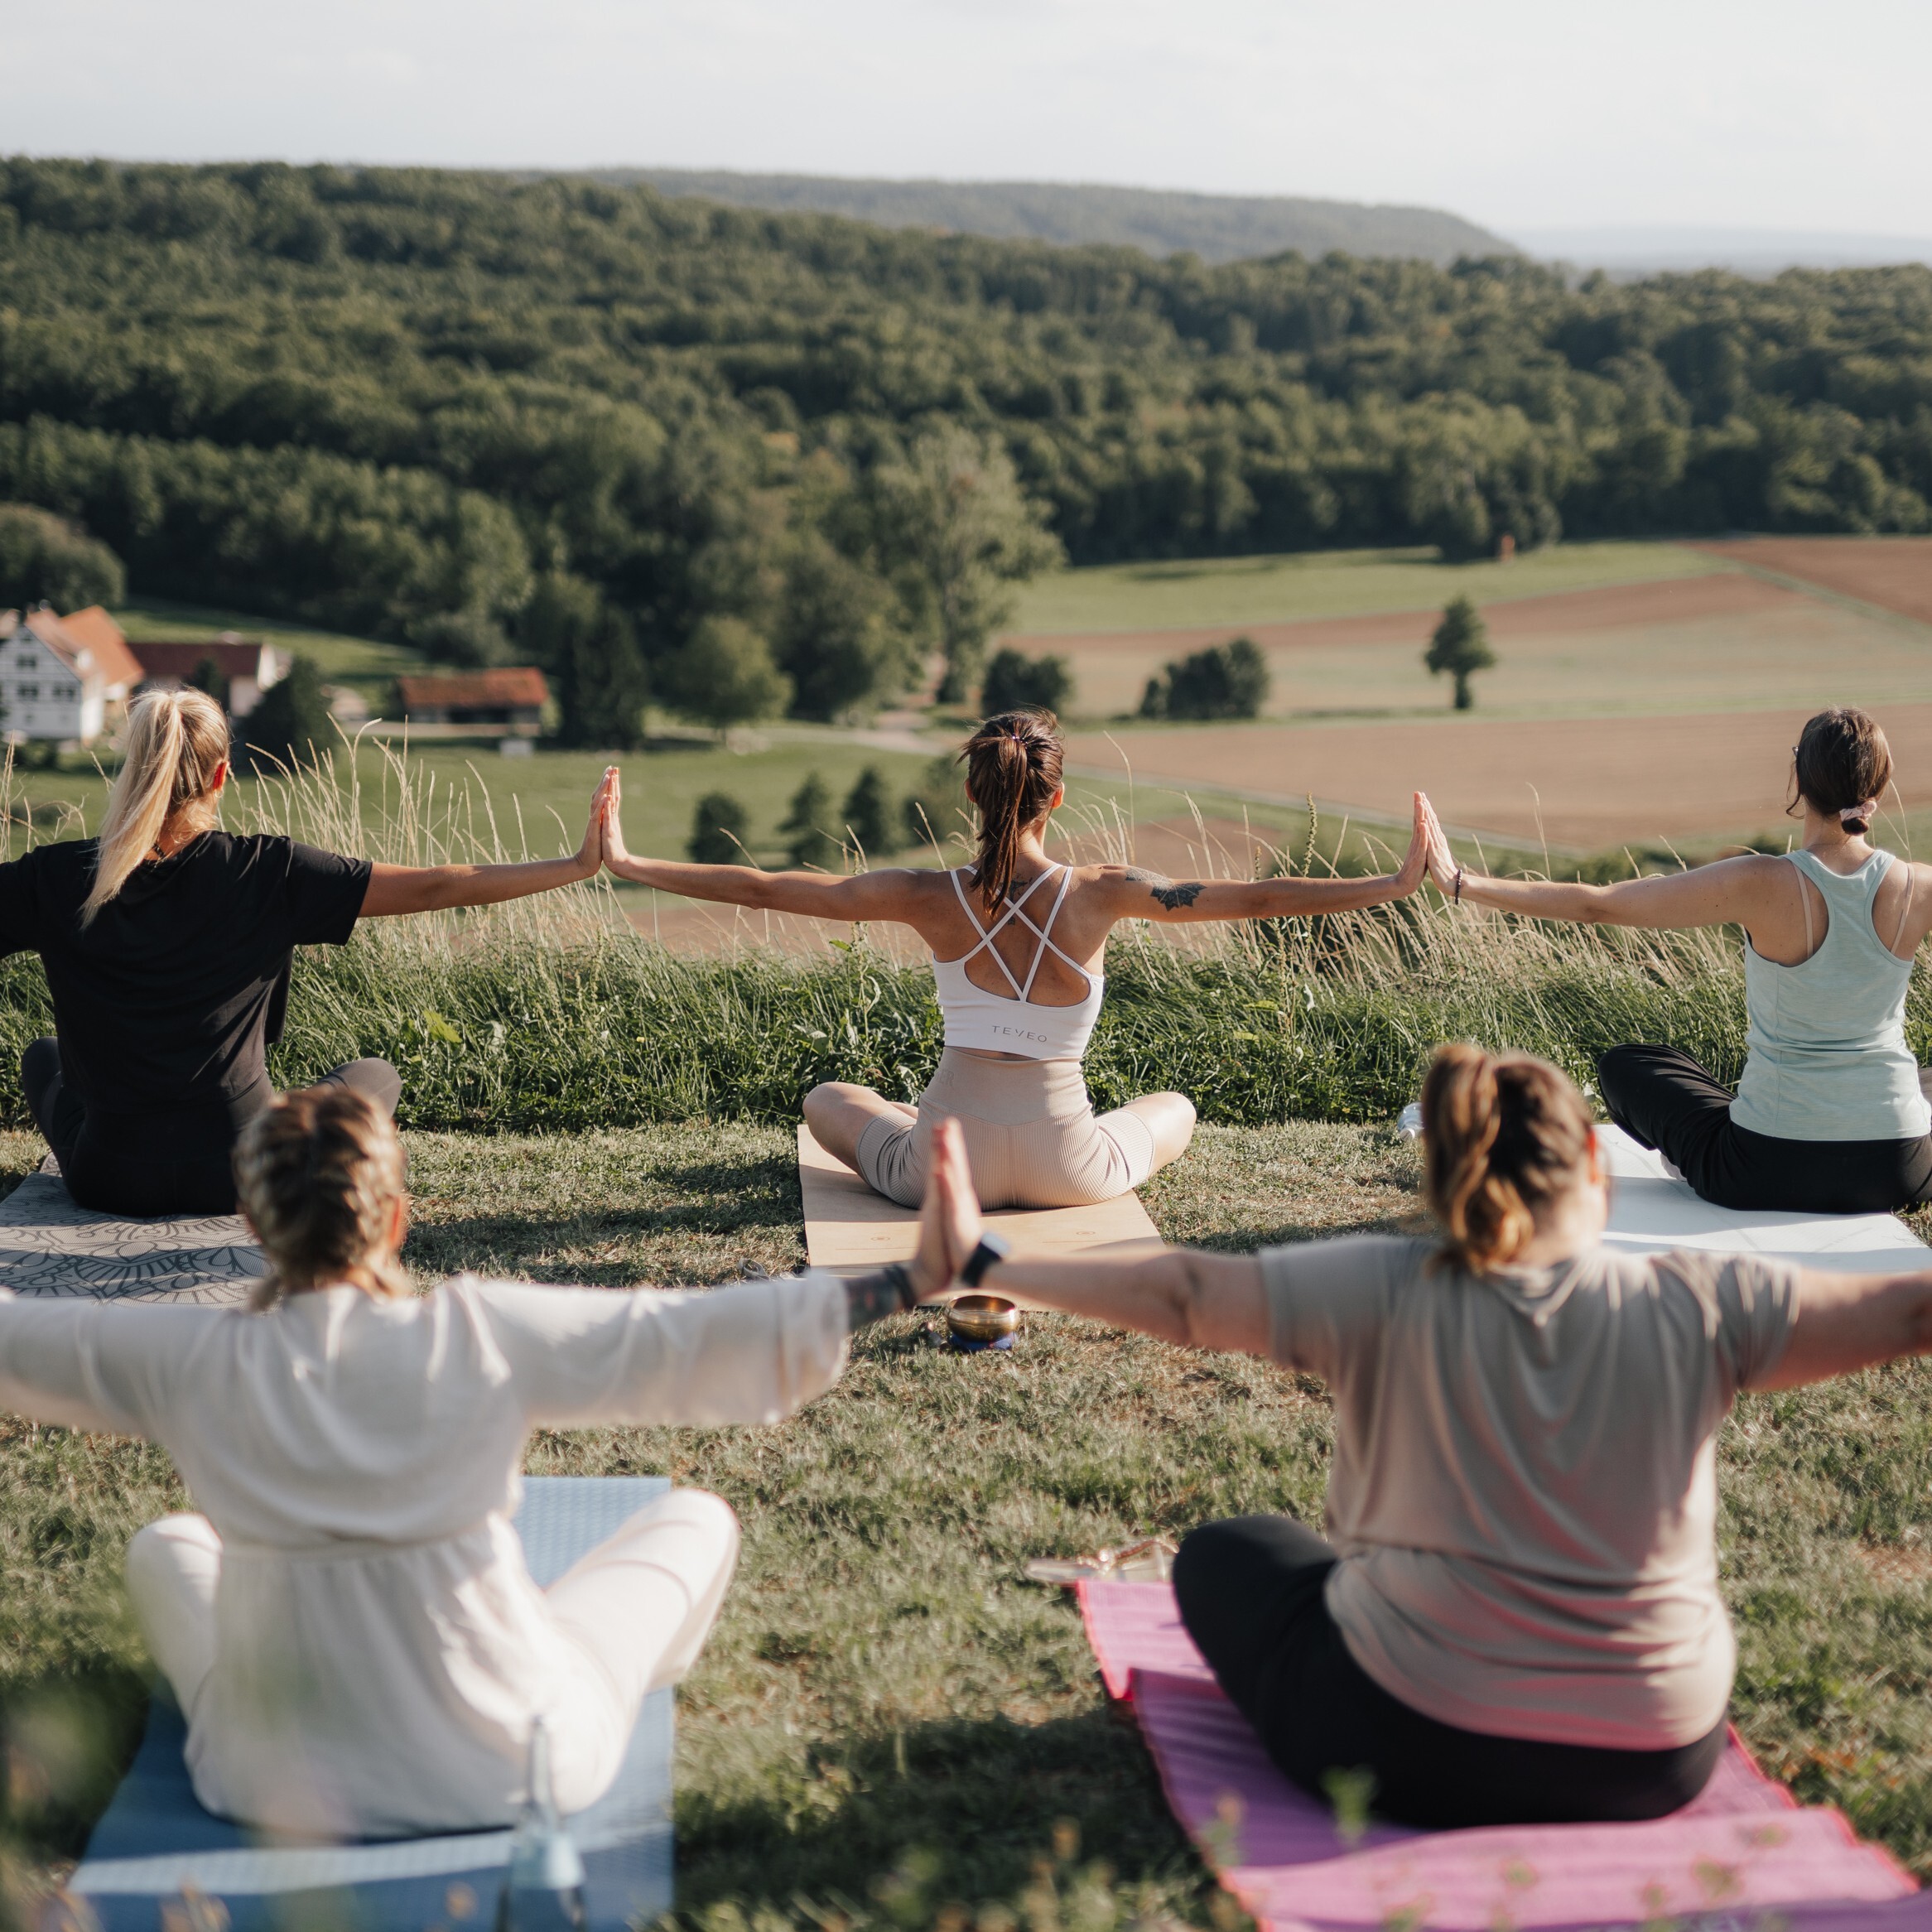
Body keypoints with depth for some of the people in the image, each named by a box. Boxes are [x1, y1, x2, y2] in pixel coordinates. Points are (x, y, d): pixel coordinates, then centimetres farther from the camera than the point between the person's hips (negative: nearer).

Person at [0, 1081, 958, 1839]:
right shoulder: (483, 1337, -20)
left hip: (277, 1786, 2)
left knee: (167, 1546, 29)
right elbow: (708, 1335, -17)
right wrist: (912, 1280, -11)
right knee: (694, 1519, 21)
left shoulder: (195, 1364, -15)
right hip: (507, 1770, -2)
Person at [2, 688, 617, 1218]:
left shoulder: (55, 880, -11)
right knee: (374, 1076, 27)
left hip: (109, 1180, 2)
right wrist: (578, 865, -5)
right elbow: (434, 888, -11)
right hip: (238, 1179, -1)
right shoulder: (267, 873, -14)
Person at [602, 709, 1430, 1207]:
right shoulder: (1099, 895, -13)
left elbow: (761, 888, -5)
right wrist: (1396, 884, -3)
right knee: (1175, 1109, 32)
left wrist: (627, 863, 4)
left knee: (828, 1101, 32)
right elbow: (1256, 897, -9)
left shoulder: (933, 899, -10)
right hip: (1064, 1168, -1)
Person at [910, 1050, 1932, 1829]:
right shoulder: (1697, 1305, -12)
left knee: (1224, 1554, 22)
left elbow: (1184, 1293, -14)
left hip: (1417, 1759, -3)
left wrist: (987, 1265, -5)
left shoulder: (1388, 1293, -15)